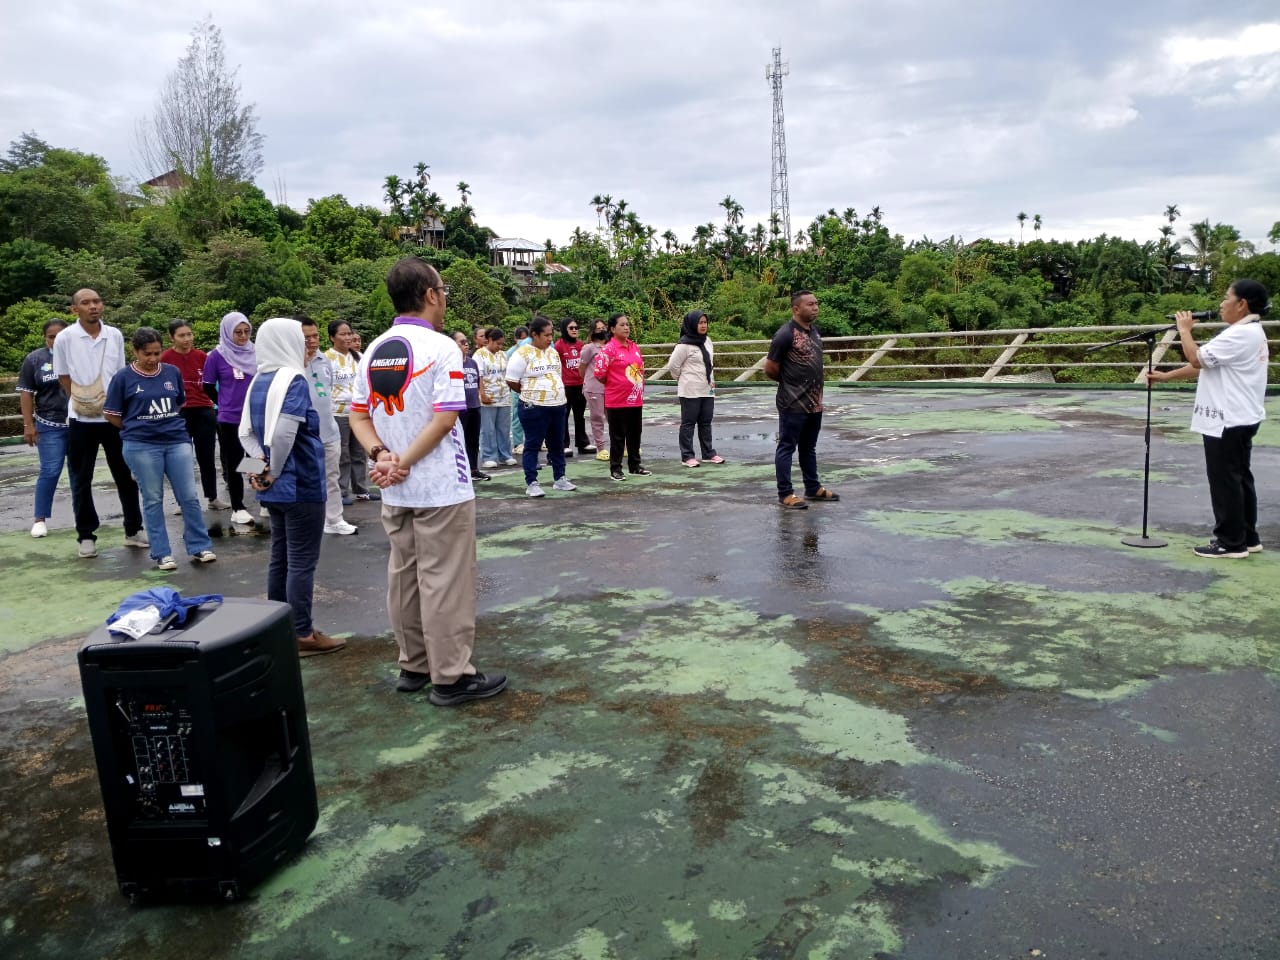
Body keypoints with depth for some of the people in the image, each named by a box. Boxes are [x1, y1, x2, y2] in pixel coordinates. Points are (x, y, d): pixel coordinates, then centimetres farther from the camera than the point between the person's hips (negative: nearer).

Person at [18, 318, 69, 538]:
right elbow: (26, 393, 3)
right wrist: (28, 425, -3)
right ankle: (39, 518, 7)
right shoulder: (34, 359, 2)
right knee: (50, 471, -4)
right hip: (50, 425, -1)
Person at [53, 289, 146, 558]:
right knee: (81, 480, 5)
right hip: (82, 420, -2)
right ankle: (86, 536, 15)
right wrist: (82, 403, -1)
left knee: (126, 475, 9)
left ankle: (133, 530, 21)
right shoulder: (64, 338, -6)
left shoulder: (115, 335, 1)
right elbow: (63, 377, 2)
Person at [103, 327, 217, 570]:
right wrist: (137, 429, 8)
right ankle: (161, 554, 12)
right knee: (153, 500, 5)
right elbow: (111, 414, 3)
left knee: (189, 496, 3)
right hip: (142, 446, -2)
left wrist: (168, 423, 12)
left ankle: (200, 547, 14)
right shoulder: (123, 378, -4)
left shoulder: (173, 372, 4)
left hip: (178, 441, 3)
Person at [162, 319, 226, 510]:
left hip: (204, 411, 3)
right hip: (179, 414, -3)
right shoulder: (165, 358, -6)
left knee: (207, 457, 11)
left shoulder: (202, 356, 3)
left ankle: (213, 498, 22)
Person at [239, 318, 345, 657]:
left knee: (280, 558, 16)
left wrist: (263, 463, 0)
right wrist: (276, 470, -14)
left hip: (275, 489, 8)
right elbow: (283, 433, -28)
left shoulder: (258, 381, 10)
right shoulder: (292, 379, -16)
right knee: (301, 561, 0)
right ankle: (302, 635, 8)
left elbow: (245, 432, 11)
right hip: (301, 486, -8)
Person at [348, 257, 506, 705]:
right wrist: (405, 463, -14)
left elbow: (359, 417, 6)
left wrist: (383, 455, -8)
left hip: (395, 492, 7)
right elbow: (445, 418, -20)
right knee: (445, 581, 1)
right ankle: (451, 677, 9)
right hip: (441, 488, -7)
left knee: (403, 577, 15)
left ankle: (413, 665, 27)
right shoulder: (441, 347, -13)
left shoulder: (373, 350, 8)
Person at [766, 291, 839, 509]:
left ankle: (813, 488, 28)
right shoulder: (786, 334, -15)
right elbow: (770, 370, -11)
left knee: (809, 447, 18)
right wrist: (790, 383, 4)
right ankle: (785, 493, 7)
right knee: (787, 447, 1)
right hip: (793, 404, -8)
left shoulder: (815, 332, 10)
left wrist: (810, 386, 12)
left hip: (814, 403, 8)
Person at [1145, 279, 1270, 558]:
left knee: (1225, 481, -3)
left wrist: (1184, 330, -8)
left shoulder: (1241, 334, -18)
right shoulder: (1246, 332, 16)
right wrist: (1166, 376, 13)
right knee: (1239, 479, 15)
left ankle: (1230, 543, 4)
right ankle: (1247, 537, 23)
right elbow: (1203, 366, 17)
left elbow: (1197, 358, -22)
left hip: (1228, 421, -10)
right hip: (1237, 420, 10)